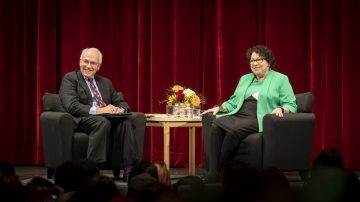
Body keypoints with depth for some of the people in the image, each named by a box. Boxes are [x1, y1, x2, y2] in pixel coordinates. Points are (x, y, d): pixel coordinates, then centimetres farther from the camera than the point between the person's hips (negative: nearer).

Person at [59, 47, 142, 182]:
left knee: (124, 122, -27)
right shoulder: (70, 79, 5)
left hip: (107, 119, 5)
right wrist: (97, 110, -23)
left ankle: (129, 169, -32)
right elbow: (71, 106, -11)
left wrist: (120, 109, -6)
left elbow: (121, 102, 21)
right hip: (82, 120, -5)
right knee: (102, 122, -37)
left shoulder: (105, 83, 26)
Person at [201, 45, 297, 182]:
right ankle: (212, 170, -36)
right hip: (237, 116, 5)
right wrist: (219, 108, 10)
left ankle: (217, 169, -27)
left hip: (258, 120, -5)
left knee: (234, 130, -36)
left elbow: (291, 105, 3)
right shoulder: (245, 79, 28)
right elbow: (233, 102, 29)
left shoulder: (280, 79, 10)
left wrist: (281, 109, -18)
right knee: (214, 125, -29)